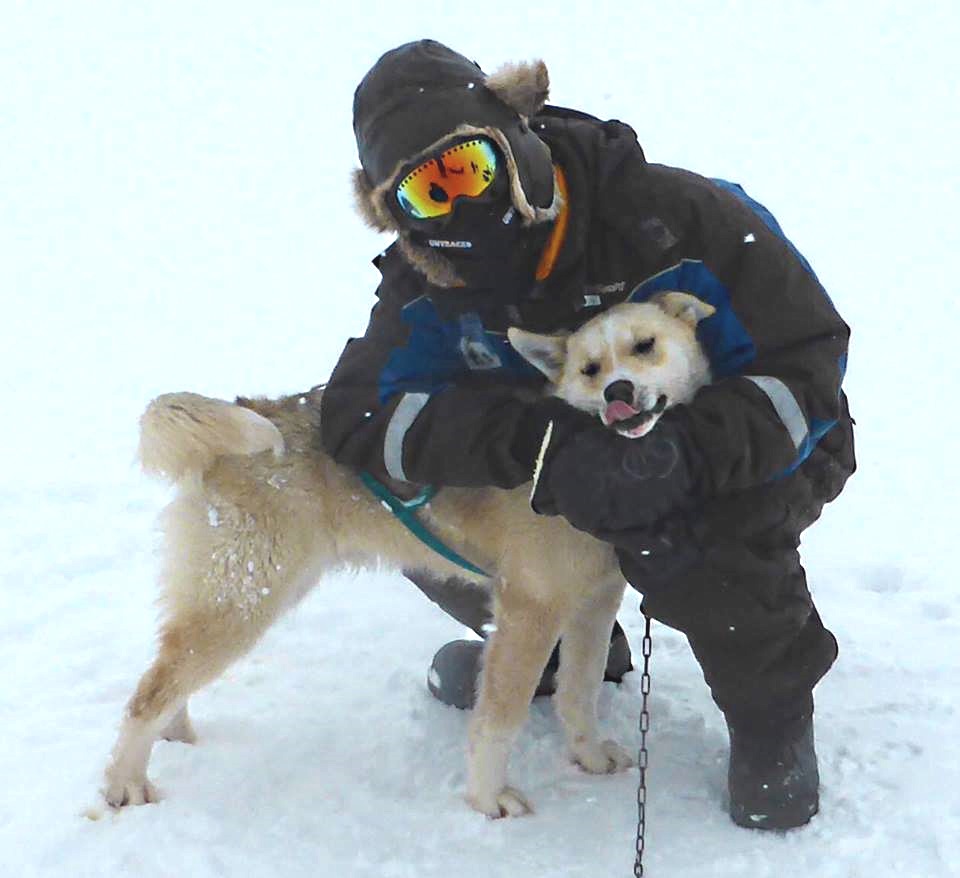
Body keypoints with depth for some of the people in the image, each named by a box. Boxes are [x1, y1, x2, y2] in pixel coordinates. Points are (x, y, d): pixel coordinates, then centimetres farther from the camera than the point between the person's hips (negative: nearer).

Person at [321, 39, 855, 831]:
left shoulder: (678, 220, -32)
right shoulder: (428, 282, -17)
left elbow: (810, 368, -29)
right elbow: (356, 415, -29)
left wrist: (688, 454, -49)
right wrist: (535, 441, -46)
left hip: (751, 452, -5)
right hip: (576, 449, 5)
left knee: (701, 541, -38)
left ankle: (772, 712, -5)